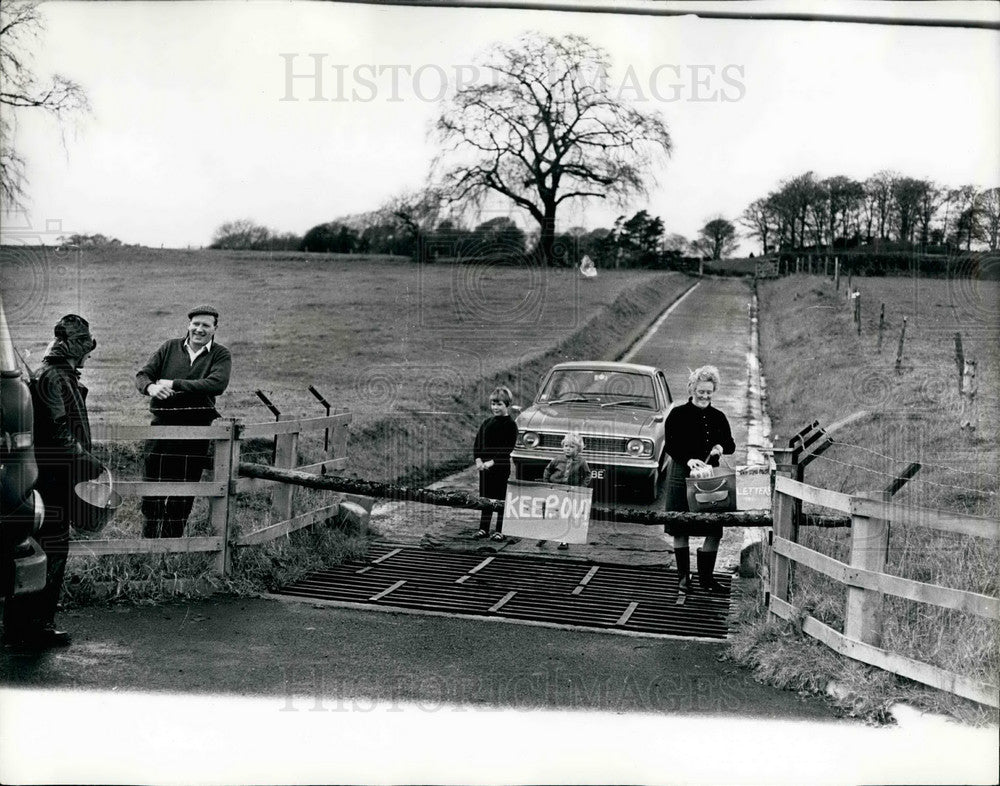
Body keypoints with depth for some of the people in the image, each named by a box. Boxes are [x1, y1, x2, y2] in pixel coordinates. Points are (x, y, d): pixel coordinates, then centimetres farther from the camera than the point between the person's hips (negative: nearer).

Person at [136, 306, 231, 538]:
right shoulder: (170, 347, 9)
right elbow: (142, 374, 5)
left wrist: (174, 384, -20)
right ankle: (149, 539, 15)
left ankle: (171, 541, 20)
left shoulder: (220, 355, 1)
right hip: (162, 425, 1)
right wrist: (150, 387, -20)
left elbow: (217, 384, -17)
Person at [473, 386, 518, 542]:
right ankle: (484, 528, 18)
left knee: (501, 498, 1)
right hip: (485, 467, 5)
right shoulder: (487, 423, 9)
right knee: (486, 498, 11)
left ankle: (500, 530, 8)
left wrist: (492, 462, -19)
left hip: (502, 467, -5)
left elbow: (508, 449, -13)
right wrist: (478, 460, -8)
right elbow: (477, 442, 8)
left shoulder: (510, 425, -6)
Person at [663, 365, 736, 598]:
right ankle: (683, 578, 12)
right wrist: (688, 460, -26)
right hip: (682, 475, -3)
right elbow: (670, 445, -10)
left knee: (714, 530, 0)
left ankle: (706, 577, 12)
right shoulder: (678, 415, -2)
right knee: (680, 530, 1)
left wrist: (721, 447, -9)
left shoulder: (718, 417, 10)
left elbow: (731, 445, 14)